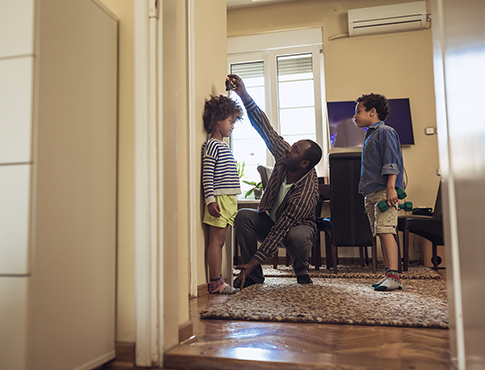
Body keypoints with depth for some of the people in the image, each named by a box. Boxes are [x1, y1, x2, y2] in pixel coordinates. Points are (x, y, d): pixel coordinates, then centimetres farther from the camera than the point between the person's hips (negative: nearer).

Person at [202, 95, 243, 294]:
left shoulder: (223, 146, 19)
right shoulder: (212, 145, -9)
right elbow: (207, 176, -16)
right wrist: (210, 200, -22)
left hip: (228, 199, 9)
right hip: (218, 198, -9)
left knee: (220, 240, 10)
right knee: (216, 239, -5)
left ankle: (217, 281, 16)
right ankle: (215, 282, 1)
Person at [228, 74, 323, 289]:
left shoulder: (306, 193, -36)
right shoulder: (284, 158, -19)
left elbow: (279, 232, -37)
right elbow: (265, 128, -18)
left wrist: (252, 263, -36)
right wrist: (243, 95, -26)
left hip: (298, 226, -5)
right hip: (270, 220, 6)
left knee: (297, 237, -42)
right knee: (243, 217, -24)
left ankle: (301, 268, -4)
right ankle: (255, 275, -12)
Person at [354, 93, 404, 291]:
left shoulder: (385, 132, -4)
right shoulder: (370, 135, 23)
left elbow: (391, 162, -14)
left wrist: (391, 188, -22)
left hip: (384, 191, -9)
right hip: (370, 193, 9)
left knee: (385, 231, -15)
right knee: (381, 234, 7)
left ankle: (394, 276, -15)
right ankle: (389, 275, 12)